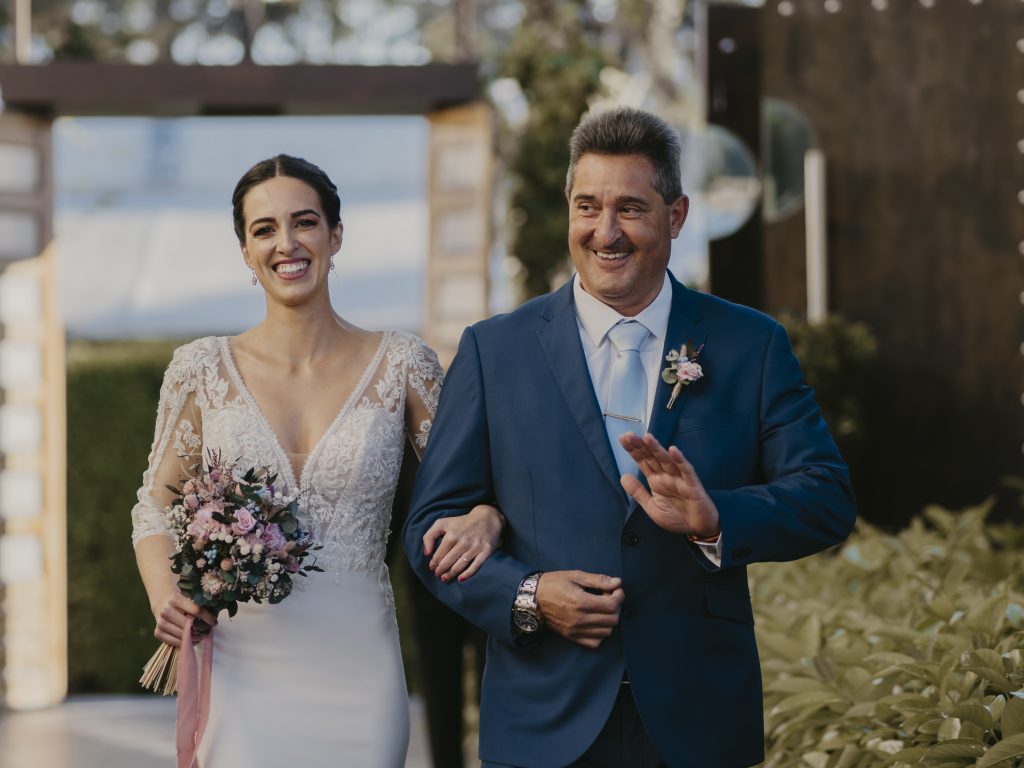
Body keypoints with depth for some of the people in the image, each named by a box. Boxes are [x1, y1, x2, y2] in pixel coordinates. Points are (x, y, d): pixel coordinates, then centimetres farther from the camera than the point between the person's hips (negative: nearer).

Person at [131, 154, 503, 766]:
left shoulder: (401, 364, 2)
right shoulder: (202, 368, 2)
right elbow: (155, 506, 9)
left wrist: (486, 519, -17)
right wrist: (166, 599, -9)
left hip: (359, 669, 1)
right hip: (242, 665, 0)